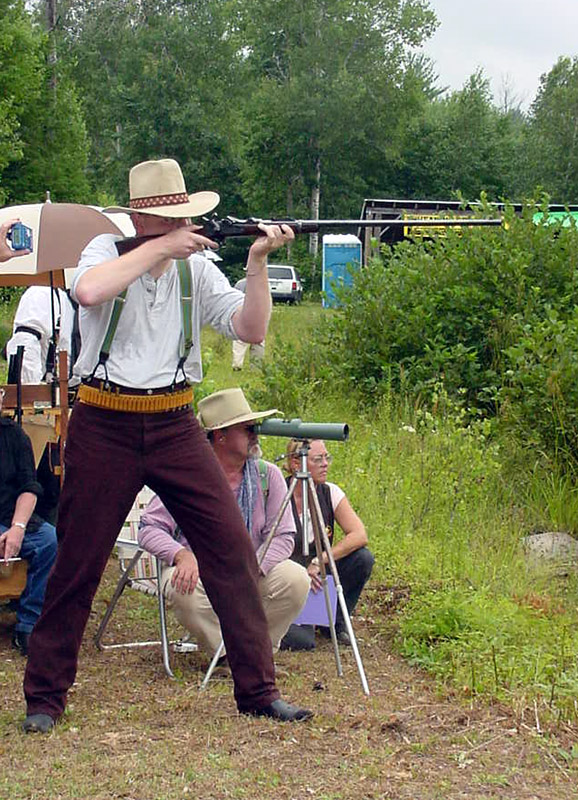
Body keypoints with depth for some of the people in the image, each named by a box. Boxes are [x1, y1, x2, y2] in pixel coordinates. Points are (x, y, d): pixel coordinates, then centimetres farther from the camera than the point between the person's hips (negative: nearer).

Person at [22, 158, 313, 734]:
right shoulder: (107, 251, -3)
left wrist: (257, 262, -13)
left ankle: (257, 689, 6)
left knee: (231, 547, -3)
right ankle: (44, 695, 16)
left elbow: (251, 330, -2)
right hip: (104, 427, -3)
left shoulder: (196, 269, 6)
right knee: (77, 561, 3)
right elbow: (89, 292, -27)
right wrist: (161, 247, -22)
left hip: (174, 426, 3)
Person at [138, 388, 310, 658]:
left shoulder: (268, 475, -2)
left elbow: (283, 535, -7)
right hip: (198, 569, -2)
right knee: (181, 588, -36)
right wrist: (182, 555, -30)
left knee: (296, 580, -25)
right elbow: (149, 528, -10)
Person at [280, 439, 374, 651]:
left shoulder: (330, 493, -4)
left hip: (317, 576, 4)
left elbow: (359, 535, -15)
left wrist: (318, 561, -24)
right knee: (300, 640, -27)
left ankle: (336, 621, 1)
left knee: (363, 558, -21)